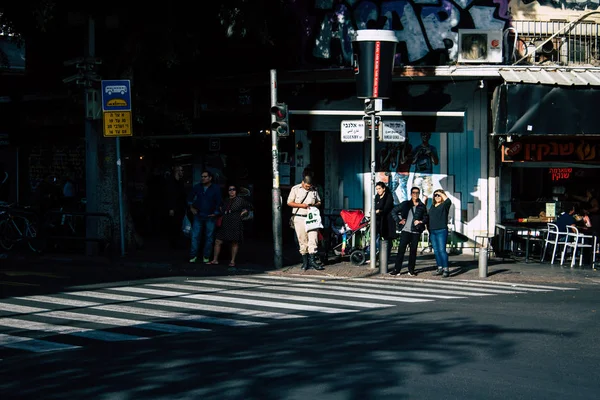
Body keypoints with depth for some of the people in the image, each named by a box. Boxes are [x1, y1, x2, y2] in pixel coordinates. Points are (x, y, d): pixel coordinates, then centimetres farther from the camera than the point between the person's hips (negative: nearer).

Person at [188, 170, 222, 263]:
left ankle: (206, 257, 12)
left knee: (209, 237, 3)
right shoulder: (197, 187, 2)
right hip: (198, 215, 2)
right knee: (195, 236, -3)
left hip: (210, 217, -1)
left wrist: (215, 213, -3)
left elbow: (218, 202, -1)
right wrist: (191, 207, 14)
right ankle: (193, 256, 2)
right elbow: (190, 197, 18)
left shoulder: (216, 189, -4)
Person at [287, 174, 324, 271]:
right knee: (302, 241, 0)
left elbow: (319, 202, 20)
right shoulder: (295, 189, 2)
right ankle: (305, 261, 8)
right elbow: (289, 202, 0)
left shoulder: (314, 191, 10)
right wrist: (301, 205, -11)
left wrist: (314, 205, -3)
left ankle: (312, 260, -7)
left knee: (313, 239, -9)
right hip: (299, 218, -2)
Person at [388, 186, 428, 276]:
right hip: (405, 230, -1)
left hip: (416, 232, 1)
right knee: (401, 249, -5)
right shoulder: (405, 204, 7)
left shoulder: (422, 206, 8)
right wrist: (398, 221, 1)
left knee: (413, 250, 4)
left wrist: (420, 222, -9)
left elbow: (426, 218, 11)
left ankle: (411, 270, 12)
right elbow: (394, 211, 10)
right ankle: (397, 269, -3)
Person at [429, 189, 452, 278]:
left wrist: (441, 193, -13)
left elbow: (448, 201, -24)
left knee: (442, 250, -13)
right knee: (436, 251, 8)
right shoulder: (432, 206, 16)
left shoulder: (444, 205, -2)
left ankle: (446, 270, -13)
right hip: (432, 231, 7)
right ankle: (440, 268, 15)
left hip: (441, 231, -7)